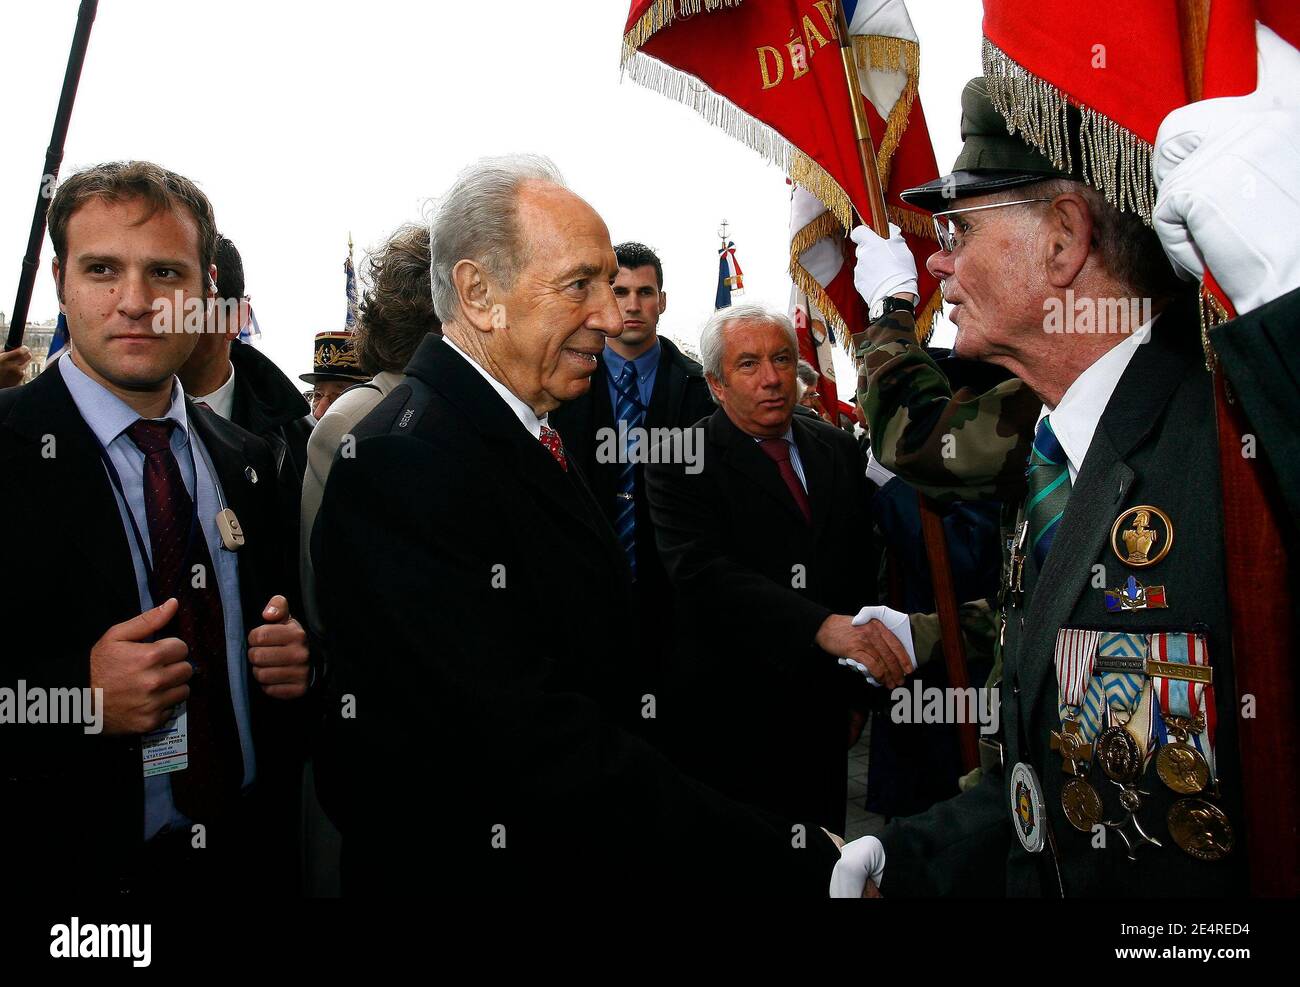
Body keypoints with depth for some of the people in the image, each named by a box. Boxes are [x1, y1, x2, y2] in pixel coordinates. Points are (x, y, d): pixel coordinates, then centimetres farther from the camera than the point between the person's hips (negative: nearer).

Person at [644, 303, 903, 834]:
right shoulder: (681, 463, -9)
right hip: (730, 715, -4)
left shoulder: (839, 450, 8)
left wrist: (858, 690, 10)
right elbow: (705, 573, -24)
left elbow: (864, 564, 12)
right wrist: (824, 626, -35)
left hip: (821, 710, 5)